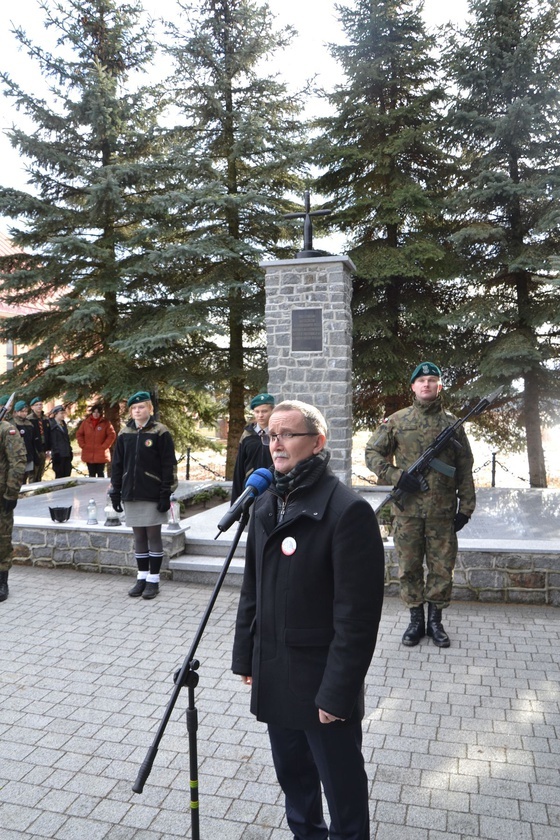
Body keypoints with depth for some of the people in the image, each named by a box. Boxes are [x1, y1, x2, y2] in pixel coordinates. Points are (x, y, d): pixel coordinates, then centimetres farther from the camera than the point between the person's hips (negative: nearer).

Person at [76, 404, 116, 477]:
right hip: (89, 454, 3)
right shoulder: (85, 422, 4)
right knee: (91, 474, 11)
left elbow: (112, 435, -7)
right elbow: (79, 434, 10)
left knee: (100, 474, 5)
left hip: (101, 454, -3)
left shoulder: (106, 423, -4)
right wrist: (82, 445, 0)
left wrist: (104, 446, -11)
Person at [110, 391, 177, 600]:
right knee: (139, 537, 11)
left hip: (153, 495, -4)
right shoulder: (124, 433, 8)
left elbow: (169, 465, -7)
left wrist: (166, 494, -10)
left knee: (153, 536, 3)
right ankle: (142, 577, 22)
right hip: (131, 495, 4)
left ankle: (153, 580, 13)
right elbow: (117, 464, 12)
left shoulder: (160, 432, -6)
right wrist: (115, 492, 9)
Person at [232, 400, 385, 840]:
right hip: (273, 679, 7)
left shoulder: (348, 509, -19)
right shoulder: (266, 505, 5)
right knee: (293, 777, 24)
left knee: (342, 788, 12)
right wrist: (246, 657, 12)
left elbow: (358, 614, -19)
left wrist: (337, 693, -17)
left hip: (323, 685, -7)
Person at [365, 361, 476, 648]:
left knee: (442, 567, 8)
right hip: (407, 508, 0)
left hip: (443, 511, 1)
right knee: (409, 566, 8)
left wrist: (465, 507, 2)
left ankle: (435, 620, 24)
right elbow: (372, 452, 5)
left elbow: (465, 469, 7)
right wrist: (396, 476, -10)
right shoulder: (396, 420, 3)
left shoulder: (452, 423, 5)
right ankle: (416, 619, 23)